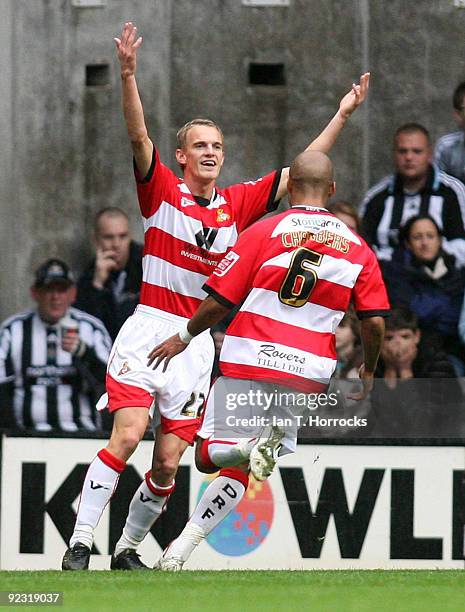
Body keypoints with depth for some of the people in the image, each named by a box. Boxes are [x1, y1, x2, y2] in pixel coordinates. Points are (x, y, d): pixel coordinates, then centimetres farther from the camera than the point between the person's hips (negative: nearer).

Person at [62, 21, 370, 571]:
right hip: (148, 329, -4)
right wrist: (128, 75, -28)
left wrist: (343, 114, 13)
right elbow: (138, 136, -13)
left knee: (168, 461, 1)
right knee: (127, 436, -18)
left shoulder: (238, 204, 11)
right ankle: (78, 545, -16)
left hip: (198, 341, 4)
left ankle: (127, 549, 17)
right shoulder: (162, 190, 1)